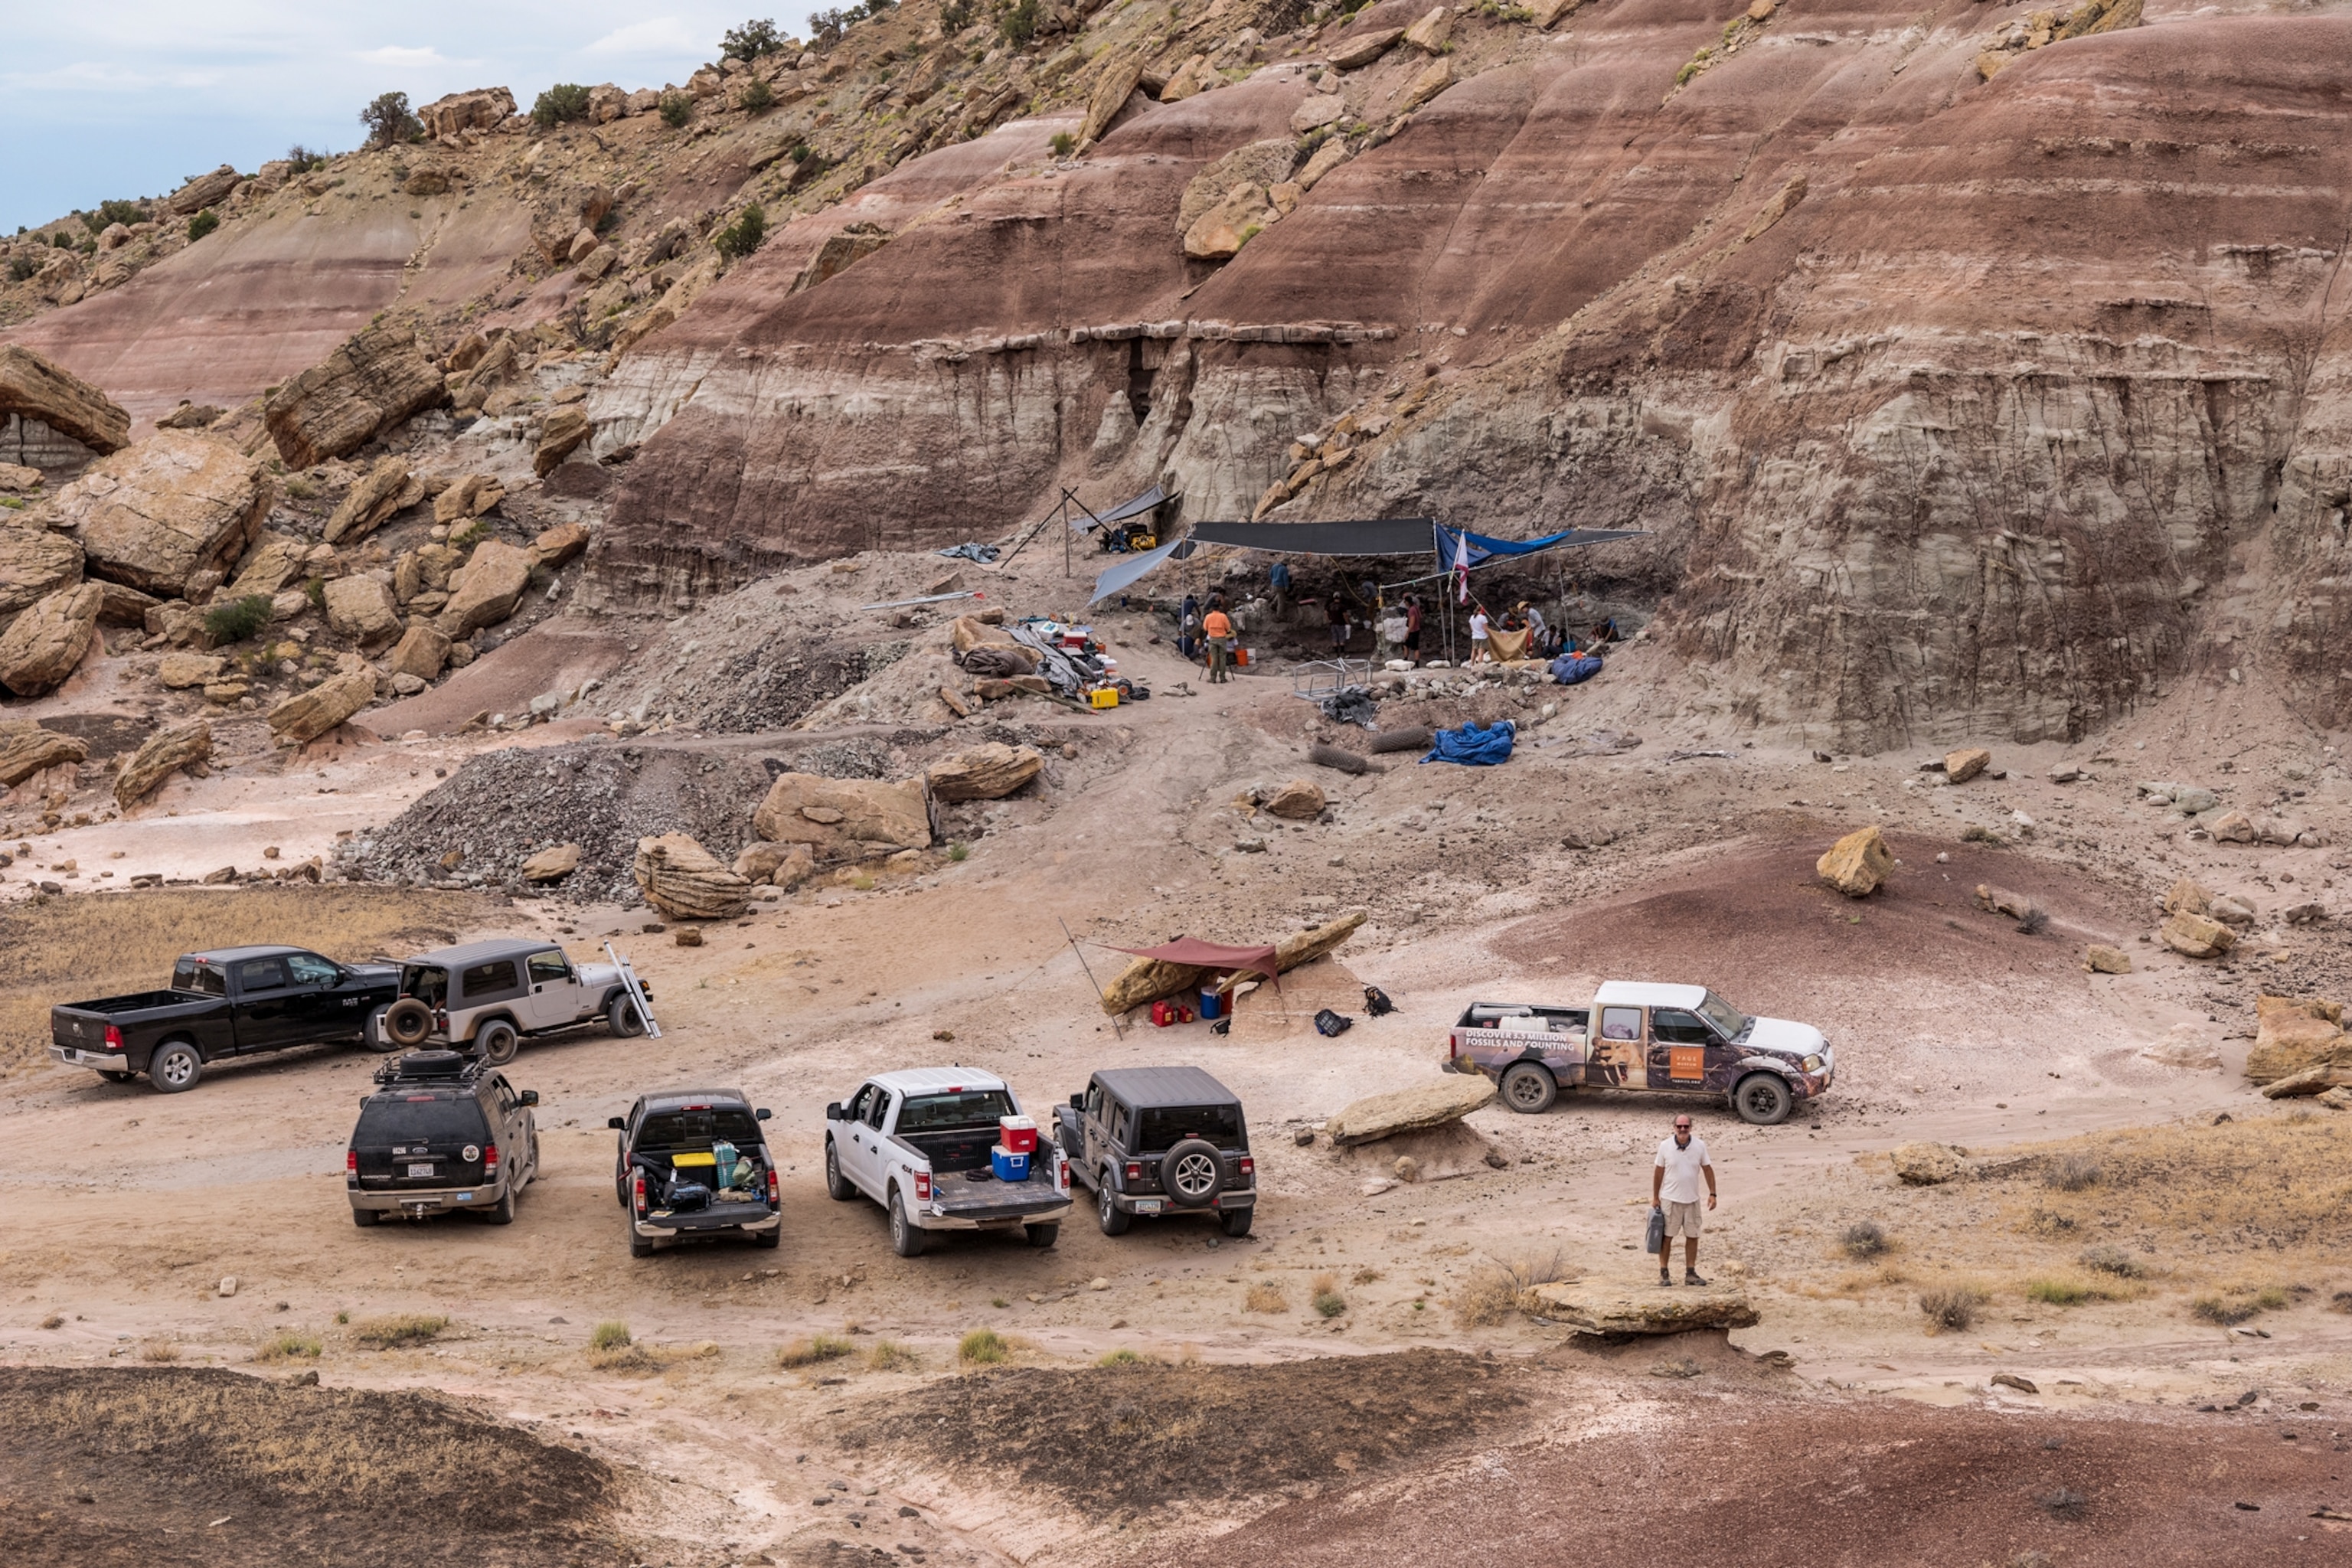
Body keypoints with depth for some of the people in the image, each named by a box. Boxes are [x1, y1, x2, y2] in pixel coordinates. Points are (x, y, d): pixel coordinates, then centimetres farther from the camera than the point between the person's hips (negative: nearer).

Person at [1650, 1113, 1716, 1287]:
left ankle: (1690, 1273, 16)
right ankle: (1664, 1273, 10)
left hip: (1692, 1200, 2)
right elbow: (1658, 1172, 1)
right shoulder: (1665, 1146, -6)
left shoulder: (1700, 1146, -2)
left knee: (1692, 1236, 7)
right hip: (1670, 1199, -2)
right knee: (1666, 1237, 2)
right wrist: (1655, 1197, 3)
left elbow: (1707, 1170, 6)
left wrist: (1712, 1194, 1)